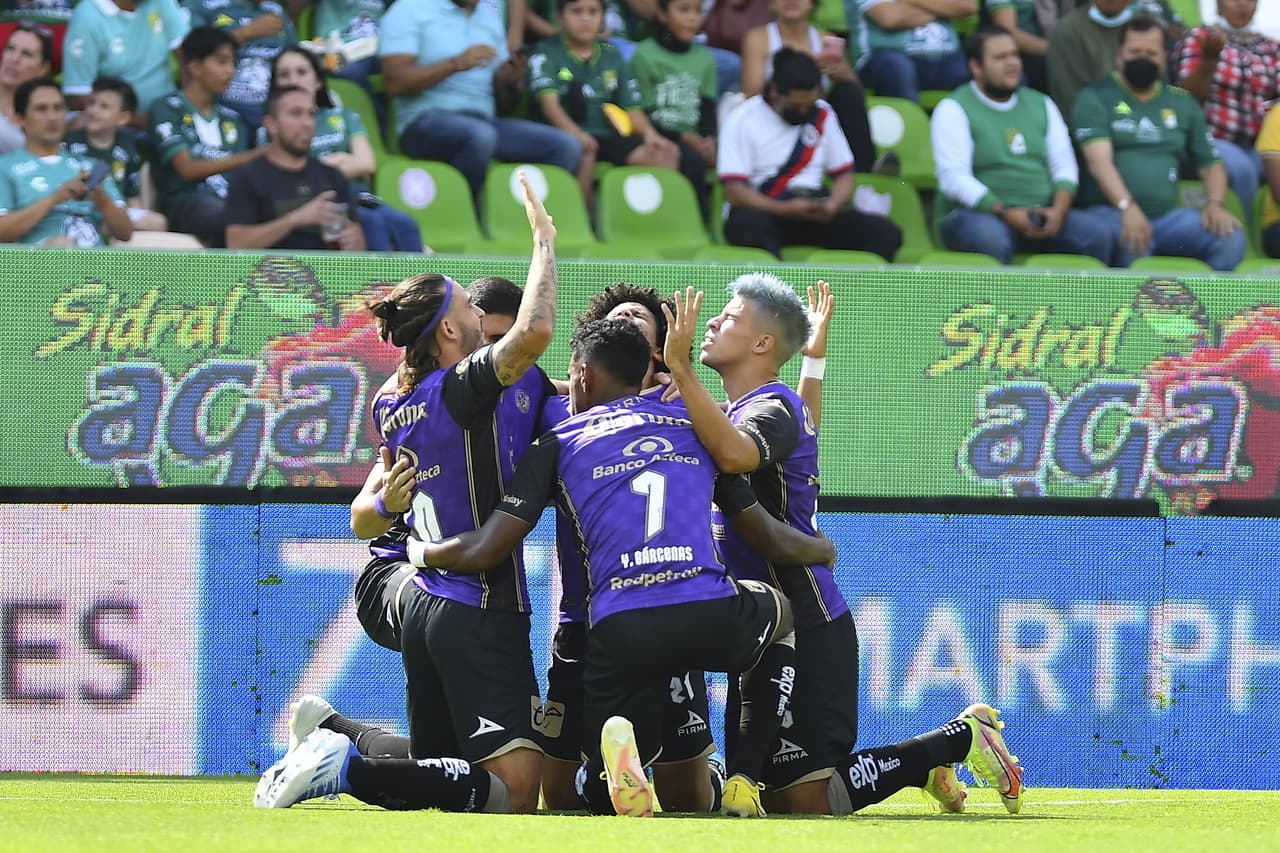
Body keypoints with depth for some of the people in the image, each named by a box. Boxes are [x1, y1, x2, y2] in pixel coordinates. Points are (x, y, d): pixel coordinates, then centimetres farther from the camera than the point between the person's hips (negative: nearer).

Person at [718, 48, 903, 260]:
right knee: (754, 226, -42)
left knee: (886, 233, -20)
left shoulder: (822, 114, 12)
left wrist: (833, 205, -8)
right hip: (763, 211, -4)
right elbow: (734, 192, -9)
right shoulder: (744, 119, -2)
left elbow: (844, 174, 15)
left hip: (812, 213, 4)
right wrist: (785, 209, -22)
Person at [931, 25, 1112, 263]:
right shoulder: (954, 109, 2)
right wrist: (1006, 214, -19)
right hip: (978, 215, -5)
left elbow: (1065, 166, 13)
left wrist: (1058, 210, -8)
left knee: (1098, 235, -20)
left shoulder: (1041, 105, 19)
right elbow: (953, 177, -9)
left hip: (1040, 216, 5)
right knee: (992, 240, -40)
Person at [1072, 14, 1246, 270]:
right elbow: (1099, 161, -12)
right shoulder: (1096, 99, 4)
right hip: (1109, 212, -5)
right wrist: (1128, 208, -29)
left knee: (1230, 238, -22)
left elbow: (1211, 164, 20)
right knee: (1134, 244, -39)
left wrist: (1215, 205, -3)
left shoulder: (1182, 103, 19)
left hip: (1167, 216, 5)